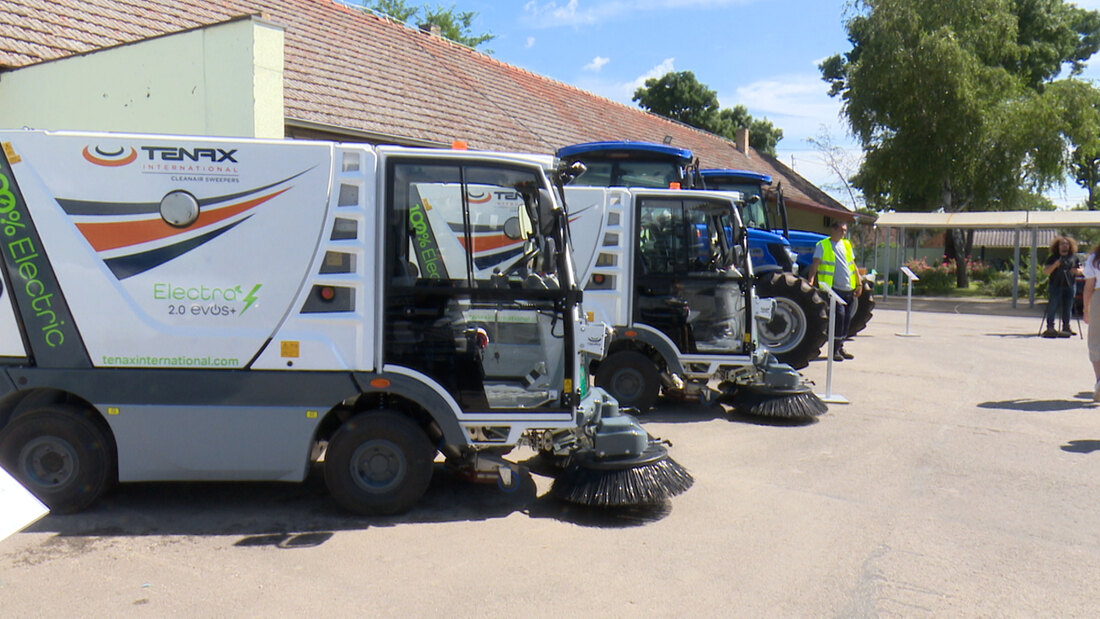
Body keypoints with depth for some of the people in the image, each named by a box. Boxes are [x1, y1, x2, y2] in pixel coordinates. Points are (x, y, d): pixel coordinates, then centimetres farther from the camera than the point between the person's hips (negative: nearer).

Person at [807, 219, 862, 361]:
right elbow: (815, 265, -8)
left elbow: (853, 265, 21)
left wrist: (859, 284, 16)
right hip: (833, 288, -6)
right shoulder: (823, 245, -1)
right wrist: (811, 280, -22)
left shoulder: (847, 244, 16)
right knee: (839, 313, -18)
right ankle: (835, 349, -10)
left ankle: (840, 347, 21)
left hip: (848, 289, 6)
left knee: (847, 318, 8)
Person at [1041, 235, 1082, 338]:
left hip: (1070, 286, 3)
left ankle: (1066, 326, 16)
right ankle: (1050, 327, -7)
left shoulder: (1074, 257, 13)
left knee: (1067, 307, 6)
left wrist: (1077, 270, -4)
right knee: (1053, 306, -8)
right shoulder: (1052, 258, 4)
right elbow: (1045, 272, -2)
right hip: (1056, 286, -3)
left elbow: (1080, 270, 19)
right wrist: (1055, 265, -18)